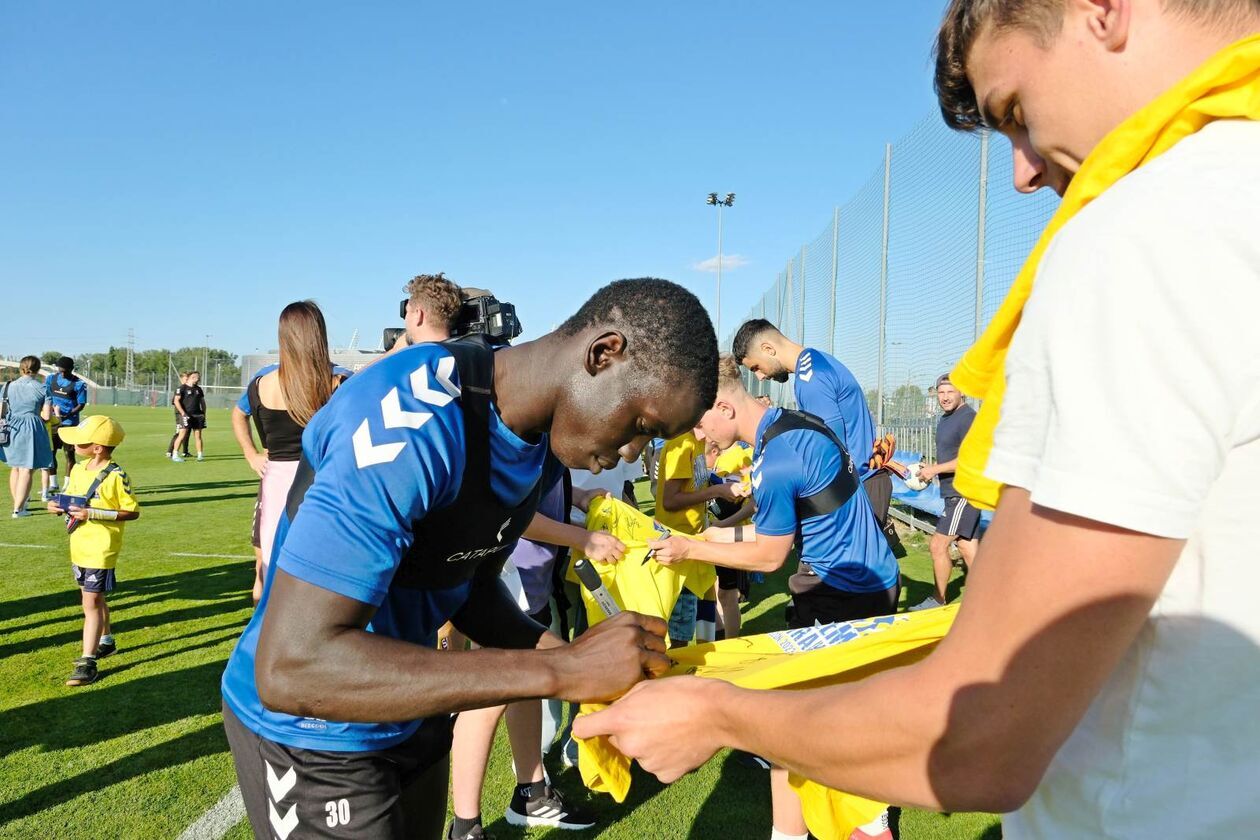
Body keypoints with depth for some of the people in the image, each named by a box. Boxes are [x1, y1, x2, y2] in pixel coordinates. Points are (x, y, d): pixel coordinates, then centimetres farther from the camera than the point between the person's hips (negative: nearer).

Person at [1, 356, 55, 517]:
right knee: (26, 470, -1)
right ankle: (18, 509, -4)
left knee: (15, 468, 19)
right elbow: (46, 415, -7)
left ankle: (18, 504, 29)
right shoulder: (42, 389, -5)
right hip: (31, 430, -4)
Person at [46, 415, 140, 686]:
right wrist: (59, 505, -6)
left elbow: (132, 512, -18)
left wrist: (92, 514, -24)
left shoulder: (115, 476, -18)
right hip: (79, 547, 8)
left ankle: (88, 662, -2)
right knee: (93, 598, 21)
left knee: (91, 603, -6)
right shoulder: (78, 469, 5)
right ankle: (105, 642, 40)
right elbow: (71, 499, 17)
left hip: (101, 549, -8)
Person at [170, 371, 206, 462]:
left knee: (198, 435, 5)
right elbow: (176, 401, -9)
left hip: (197, 414, 5)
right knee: (182, 434, -10)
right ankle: (174, 455, -4)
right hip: (186, 415, -5)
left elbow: (202, 402, 21)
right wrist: (183, 413, -15)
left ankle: (200, 455, 11)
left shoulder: (198, 389, 14)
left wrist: (204, 413, 13)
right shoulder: (182, 388, -3)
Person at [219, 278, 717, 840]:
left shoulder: (537, 434, -4)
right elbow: (291, 666, -35)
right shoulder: (416, 419, -31)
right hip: (312, 737, -7)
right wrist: (557, 670, -35)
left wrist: (582, 663, -12)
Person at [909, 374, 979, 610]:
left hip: (964, 494, -9)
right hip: (955, 493, 9)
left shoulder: (968, 418, -15)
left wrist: (935, 469, -18)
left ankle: (938, 600, 8)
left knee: (938, 545, -5)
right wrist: (930, 470, 8)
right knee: (967, 548, 10)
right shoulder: (945, 419, 15)